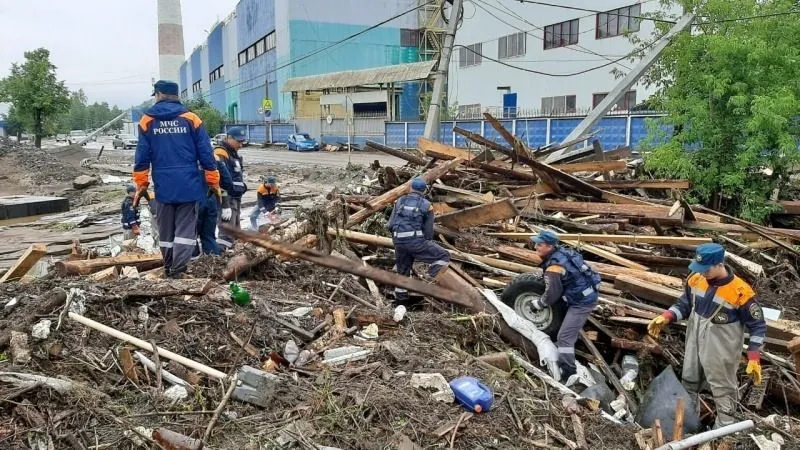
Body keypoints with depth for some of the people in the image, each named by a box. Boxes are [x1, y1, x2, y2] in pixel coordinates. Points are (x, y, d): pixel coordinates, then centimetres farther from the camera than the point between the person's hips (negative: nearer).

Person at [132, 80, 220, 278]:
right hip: (189, 184, -1)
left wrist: (141, 184, 11)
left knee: (166, 231, 13)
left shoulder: (147, 120, 3)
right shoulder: (191, 118, -1)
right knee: (186, 229, 0)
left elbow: (142, 156, 3)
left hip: (164, 186, 2)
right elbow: (205, 153, -2)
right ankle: (177, 273, -11)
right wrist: (213, 181, 5)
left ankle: (169, 270, 22)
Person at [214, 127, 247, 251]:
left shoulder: (234, 154, 18)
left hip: (235, 199, 10)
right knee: (227, 234, -16)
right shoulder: (220, 154, -13)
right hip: (226, 200, -10)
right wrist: (225, 205, -24)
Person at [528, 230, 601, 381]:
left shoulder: (554, 267, -25)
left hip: (581, 302, -11)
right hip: (587, 295, 11)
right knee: (572, 327, 29)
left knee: (565, 336, -9)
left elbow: (552, 294, -19)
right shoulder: (563, 252, 3)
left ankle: (568, 372, -5)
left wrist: (537, 304, -3)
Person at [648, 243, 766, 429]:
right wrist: (665, 318, -13)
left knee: (723, 388, 13)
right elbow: (684, 304, 4)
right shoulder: (695, 280, -11)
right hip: (695, 341, 6)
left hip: (721, 349, -5)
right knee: (689, 381, 24)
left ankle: (724, 426, 32)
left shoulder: (741, 292, -25)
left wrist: (754, 358, -18)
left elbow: (757, 326, -15)